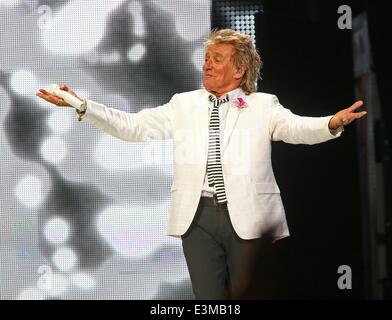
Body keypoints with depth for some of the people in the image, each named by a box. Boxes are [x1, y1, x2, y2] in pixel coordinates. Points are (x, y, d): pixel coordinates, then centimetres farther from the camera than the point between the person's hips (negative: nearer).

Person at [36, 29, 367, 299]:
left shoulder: (262, 106, 3)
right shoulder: (184, 104, 12)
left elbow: (296, 128, -14)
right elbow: (133, 126, 8)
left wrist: (332, 123, -36)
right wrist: (82, 106, -2)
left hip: (248, 218, -2)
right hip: (199, 216, 2)